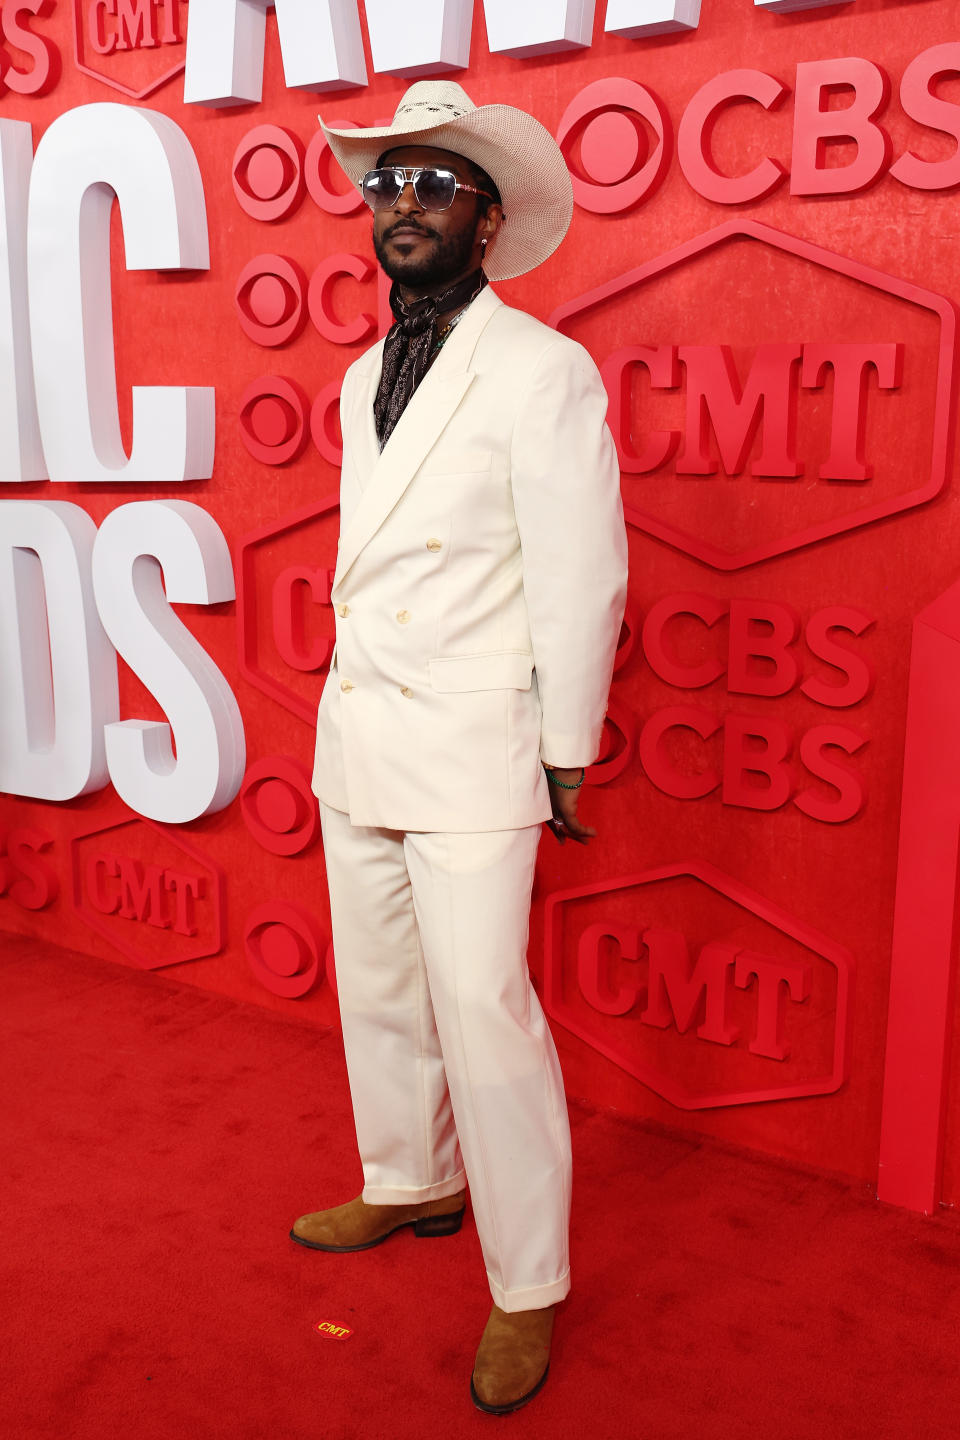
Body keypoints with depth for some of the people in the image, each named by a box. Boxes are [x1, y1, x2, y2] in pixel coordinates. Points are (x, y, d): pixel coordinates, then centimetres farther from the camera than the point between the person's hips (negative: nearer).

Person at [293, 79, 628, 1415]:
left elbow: (582, 578, -10)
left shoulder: (542, 372, -9)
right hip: (356, 739, 7)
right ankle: (411, 1183, 40)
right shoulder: (364, 378, 13)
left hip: (470, 751, -7)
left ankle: (527, 1288, 14)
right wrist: (358, 706, 15)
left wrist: (565, 756, -9)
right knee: (379, 991, 18)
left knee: (484, 1012, -4)